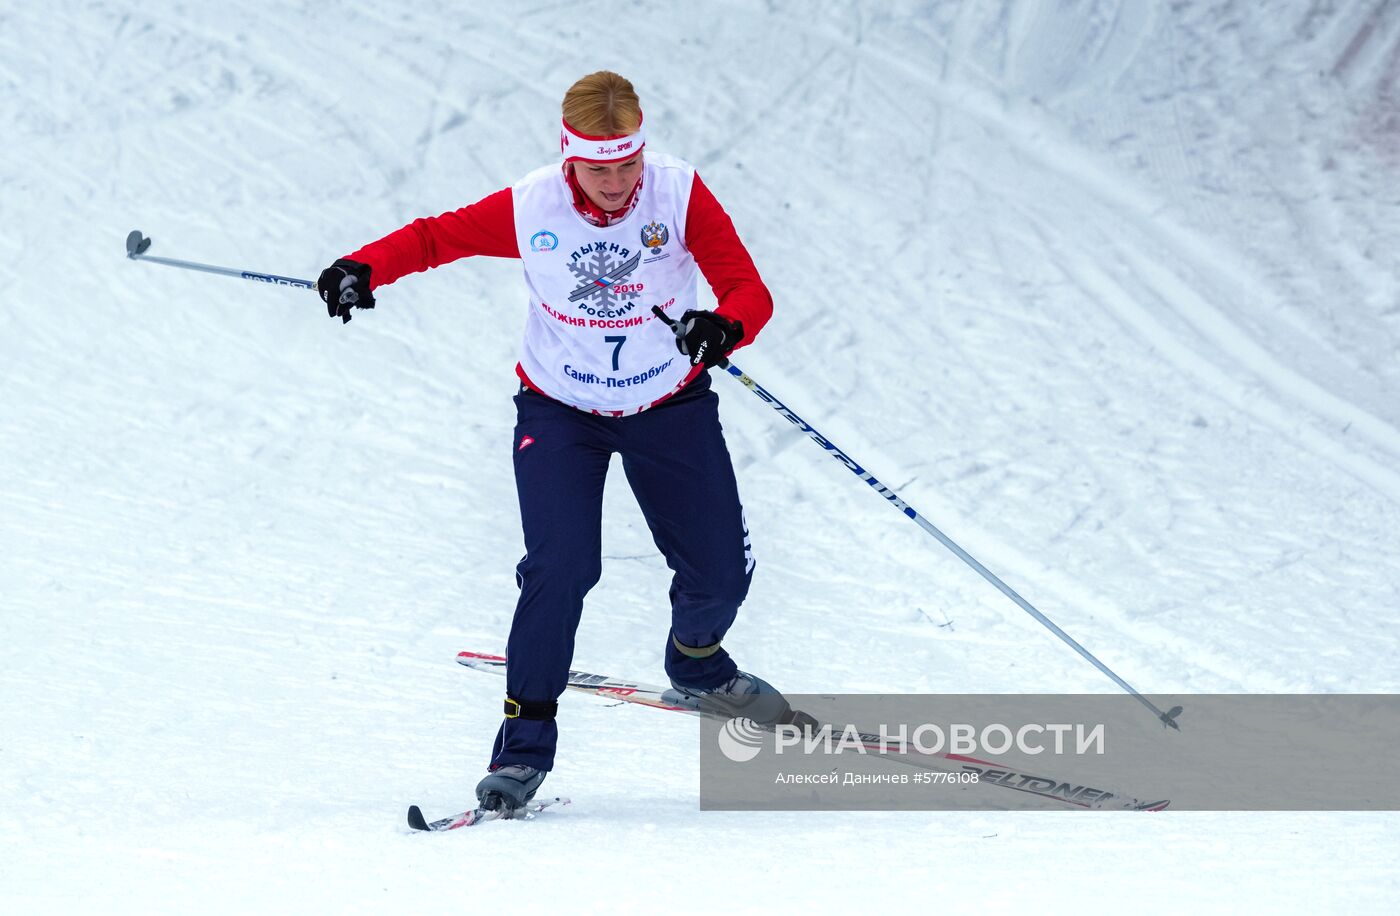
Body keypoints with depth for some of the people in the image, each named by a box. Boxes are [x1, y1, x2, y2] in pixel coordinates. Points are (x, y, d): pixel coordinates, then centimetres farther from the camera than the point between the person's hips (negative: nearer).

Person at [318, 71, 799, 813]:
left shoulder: (680, 194, -21)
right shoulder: (529, 209, -20)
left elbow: (750, 291, -25)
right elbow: (436, 236, -6)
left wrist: (723, 326, -48)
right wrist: (363, 269, -23)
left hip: (669, 407, 2)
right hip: (560, 412, -1)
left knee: (720, 571, 4)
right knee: (561, 567, -21)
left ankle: (696, 662, 41)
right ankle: (525, 741, -9)